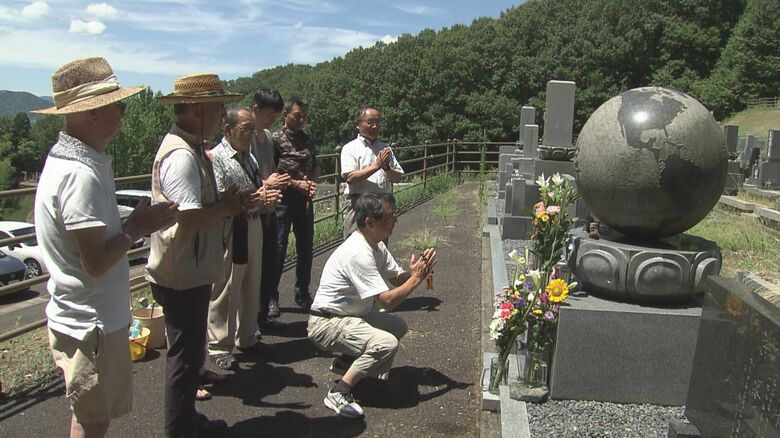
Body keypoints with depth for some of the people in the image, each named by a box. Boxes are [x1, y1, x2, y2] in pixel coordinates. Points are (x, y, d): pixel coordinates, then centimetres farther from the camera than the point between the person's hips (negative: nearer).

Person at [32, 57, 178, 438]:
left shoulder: (70, 159, 6)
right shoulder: (81, 174, -26)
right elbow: (96, 263, -26)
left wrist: (132, 222, -1)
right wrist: (137, 228, -14)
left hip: (89, 318, 9)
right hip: (90, 325, -9)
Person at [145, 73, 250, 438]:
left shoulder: (190, 149, 12)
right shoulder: (181, 155, -22)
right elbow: (188, 217, -29)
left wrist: (228, 201, 1)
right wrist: (228, 207, -13)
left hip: (191, 270, 11)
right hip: (183, 274, -11)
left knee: (188, 351, 22)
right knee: (186, 354, 4)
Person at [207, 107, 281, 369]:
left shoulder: (248, 157, 13)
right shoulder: (216, 158, -12)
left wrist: (267, 196, 1)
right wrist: (255, 199, -27)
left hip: (253, 227, 8)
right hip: (230, 231, -8)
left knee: (251, 287, 17)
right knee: (225, 291, 0)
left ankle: (246, 338, 32)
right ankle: (219, 347, 14)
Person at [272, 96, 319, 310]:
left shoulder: (308, 141, 12)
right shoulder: (276, 139, -7)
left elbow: (315, 167, 18)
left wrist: (312, 184, -2)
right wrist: (296, 183, -17)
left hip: (304, 200, 6)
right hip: (283, 199, -6)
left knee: (306, 248, 12)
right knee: (278, 249, -1)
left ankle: (302, 294, 26)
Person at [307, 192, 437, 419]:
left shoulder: (377, 246, 2)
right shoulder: (358, 253, -28)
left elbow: (397, 278, 5)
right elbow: (388, 301, -28)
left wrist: (417, 270, -15)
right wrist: (417, 277, -18)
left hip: (351, 315, 10)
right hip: (326, 323, -10)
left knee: (398, 326, 11)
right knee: (387, 343, -26)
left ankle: (345, 362, 18)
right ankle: (338, 394, -13)